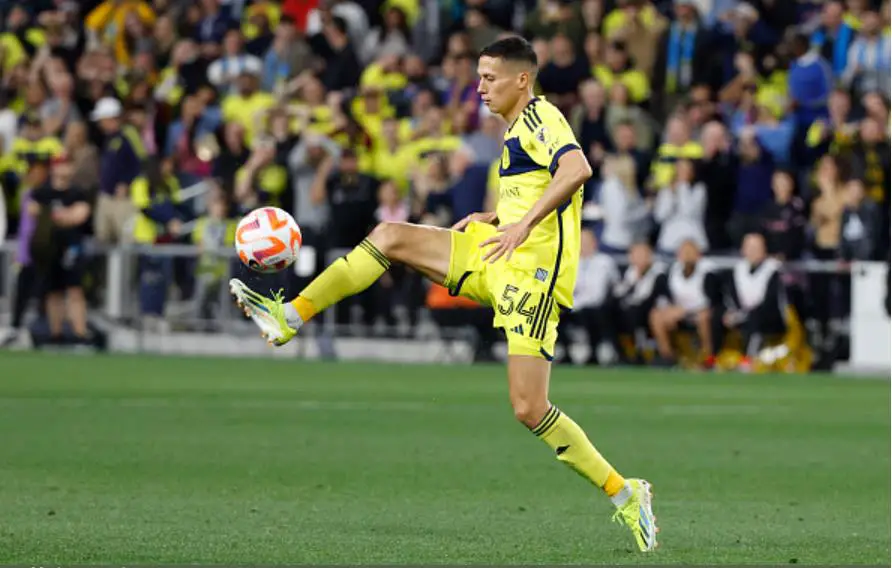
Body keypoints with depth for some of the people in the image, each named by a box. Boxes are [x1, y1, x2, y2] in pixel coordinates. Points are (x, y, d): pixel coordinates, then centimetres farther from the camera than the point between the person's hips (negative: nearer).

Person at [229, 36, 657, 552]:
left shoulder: (541, 117, -10)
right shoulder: (519, 128, 20)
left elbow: (577, 168, -30)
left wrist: (524, 223, -33)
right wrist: (491, 219, 15)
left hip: (532, 275, -10)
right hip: (496, 260, 10)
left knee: (529, 410, -14)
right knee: (390, 236, 2)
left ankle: (626, 495, -2)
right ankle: (288, 319, 6)